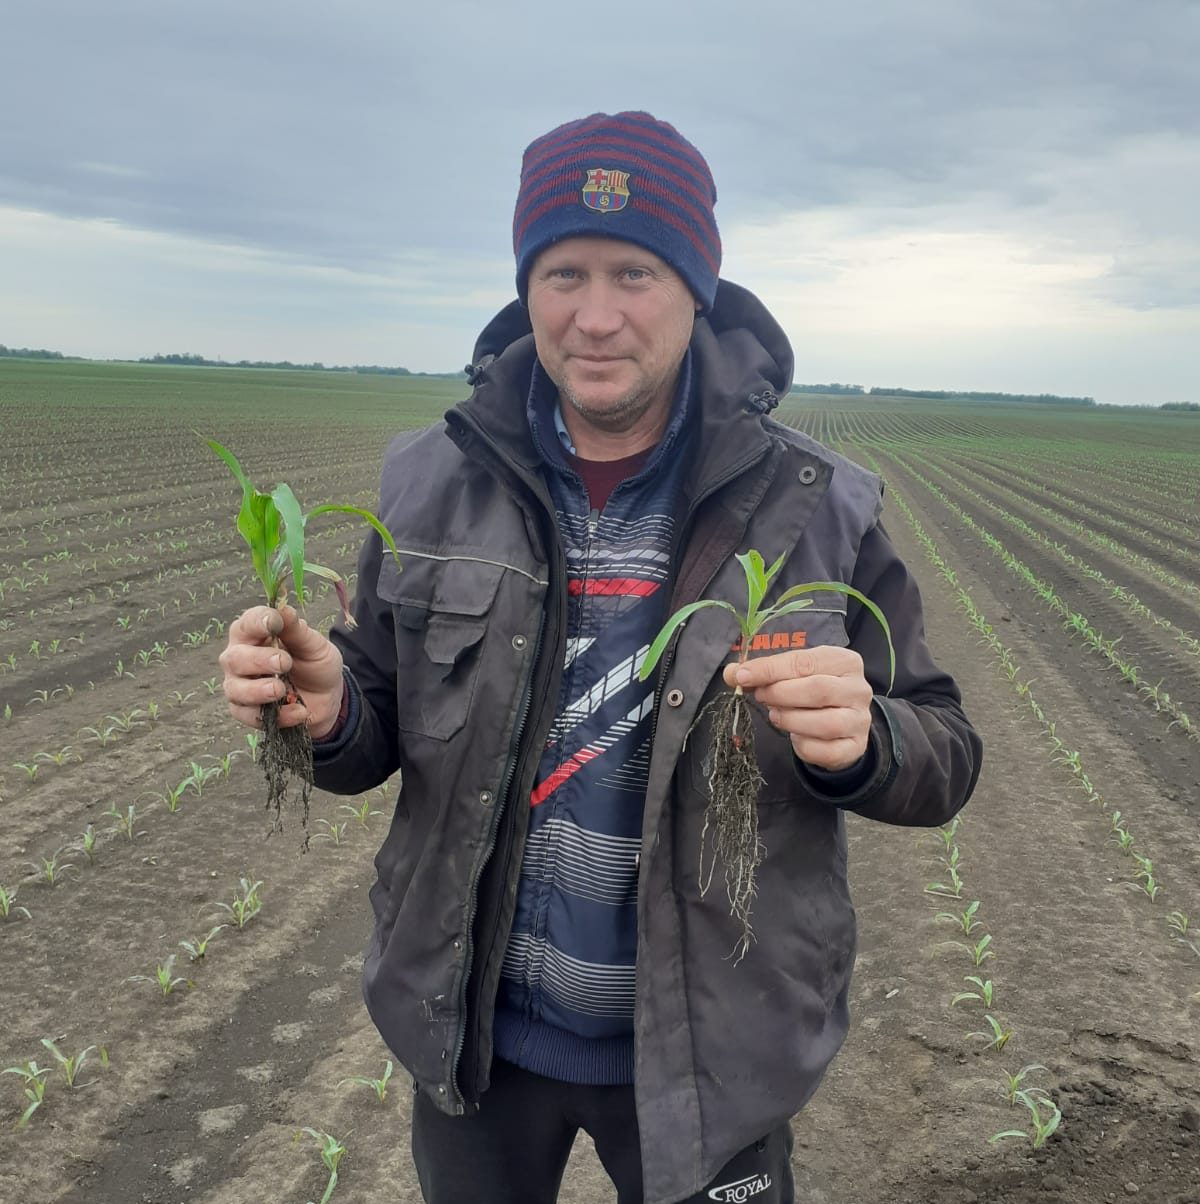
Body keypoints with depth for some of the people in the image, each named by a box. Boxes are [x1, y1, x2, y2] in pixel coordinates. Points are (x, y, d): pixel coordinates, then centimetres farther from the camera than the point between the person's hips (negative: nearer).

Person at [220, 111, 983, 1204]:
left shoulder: (817, 508, -12)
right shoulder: (432, 483, -6)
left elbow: (943, 762, -7)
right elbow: (384, 730, 2)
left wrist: (862, 741, -30)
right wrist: (327, 712, -22)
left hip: (706, 1046, -1)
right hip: (475, 1032, 2)